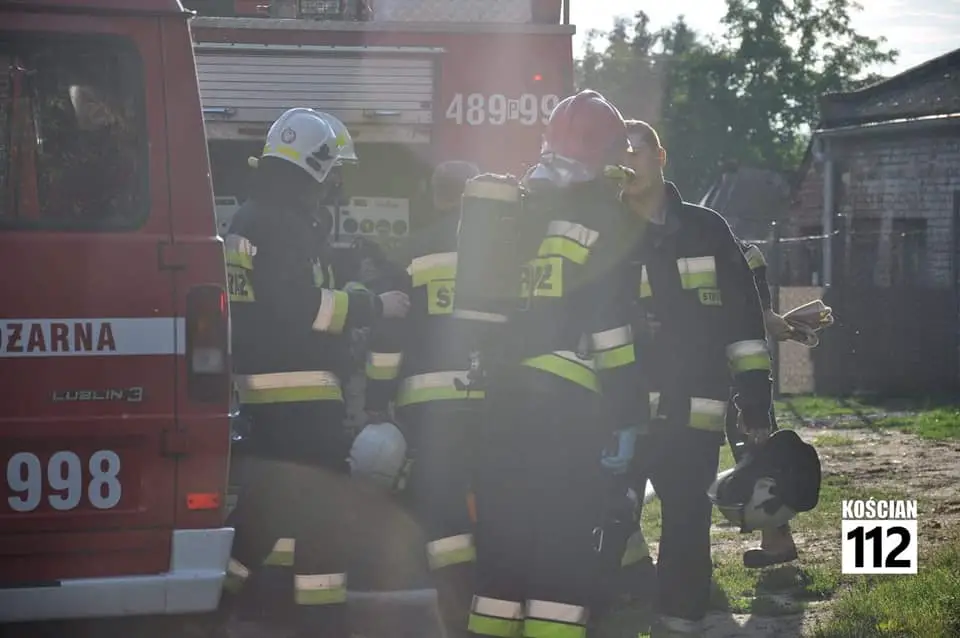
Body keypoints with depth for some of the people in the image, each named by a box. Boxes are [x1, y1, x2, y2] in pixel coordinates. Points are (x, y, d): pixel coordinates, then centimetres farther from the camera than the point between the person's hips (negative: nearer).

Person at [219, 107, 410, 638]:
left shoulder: (249, 220, 17)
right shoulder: (287, 225, -16)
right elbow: (305, 308, -23)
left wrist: (353, 295, 17)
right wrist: (375, 305, -13)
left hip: (262, 386, 10)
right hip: (298, 388, -10)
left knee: (268, 499, 17)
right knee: (318, 507, -6)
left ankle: (220, 594, 20)